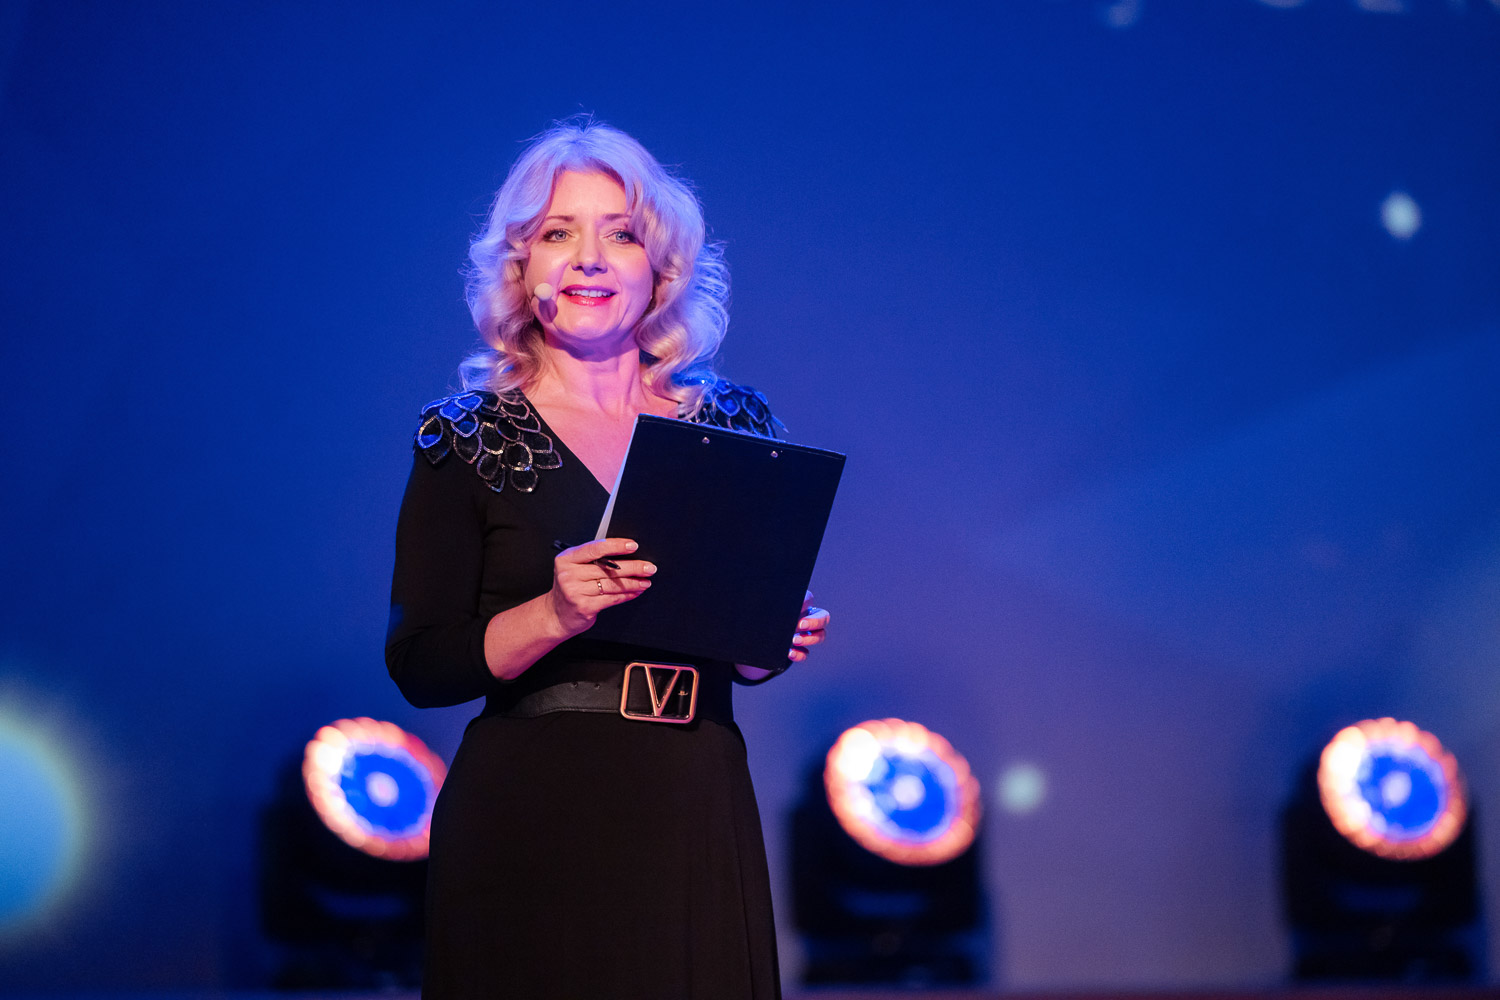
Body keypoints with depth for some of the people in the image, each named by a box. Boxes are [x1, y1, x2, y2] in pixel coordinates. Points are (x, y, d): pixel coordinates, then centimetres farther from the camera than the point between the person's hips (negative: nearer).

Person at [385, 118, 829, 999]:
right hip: (529, 828, -2)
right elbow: (419, 665, -5)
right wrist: (555, 614, -20)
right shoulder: (466, 442, 1)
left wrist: (780, 638, -6)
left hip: (694, 826, 3)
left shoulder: (736, 427, 8)